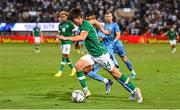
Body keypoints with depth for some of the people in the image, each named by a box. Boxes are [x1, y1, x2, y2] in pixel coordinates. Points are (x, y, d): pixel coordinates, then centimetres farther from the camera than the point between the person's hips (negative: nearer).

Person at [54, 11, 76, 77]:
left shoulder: (69, 23, -7)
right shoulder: (60, 24, 9)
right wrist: (58, 38, -1)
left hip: (68, 41, -7)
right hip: (62, 41, 7)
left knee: (64, 56, -14)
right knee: (66, 57, 10)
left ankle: (60, 71, -15)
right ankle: (73, 69, 26)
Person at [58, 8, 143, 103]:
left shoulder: (86, 25, -22)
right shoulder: (82, 25, 7)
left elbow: (82, 37, -41)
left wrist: (66, 38, -40)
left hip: (101, 54, -9)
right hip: (92, 55, 9)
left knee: (115, 73, -3)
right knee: (78, 65, -11)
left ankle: (135, 90, 9)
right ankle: (86, 92, -8)